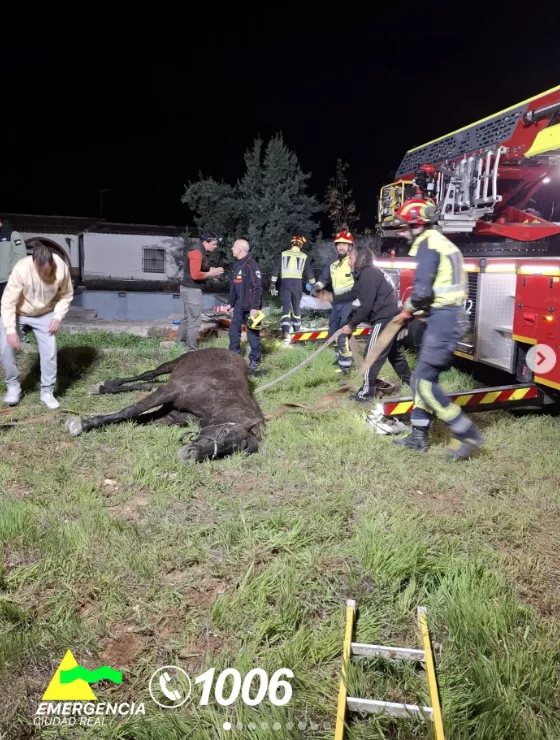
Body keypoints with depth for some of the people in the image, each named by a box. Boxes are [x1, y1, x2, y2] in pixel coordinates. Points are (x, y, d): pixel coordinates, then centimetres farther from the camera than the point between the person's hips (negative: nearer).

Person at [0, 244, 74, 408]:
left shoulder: (61, 268, -28)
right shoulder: (21, 269, -36)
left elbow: (66, 295, -9)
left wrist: (58, 316, -20)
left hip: (44, 314, 2)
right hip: (16, 313, -1)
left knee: (50, 351, -7)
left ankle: (47, 392, 6)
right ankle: (13, 386, 9)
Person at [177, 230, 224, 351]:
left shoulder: (201, 251, 13)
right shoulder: (196, 252, -19)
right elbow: (195, 275, -26)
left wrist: (210, 271, 2)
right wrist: (212, 273, -15)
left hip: (191, 288, 10)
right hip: (192, 289, -10)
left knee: (189, 317, 20)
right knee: (195, 320, -5)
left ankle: (181, 342, 32)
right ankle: (191, 350, 1)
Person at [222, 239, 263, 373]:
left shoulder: (251, 265, -17)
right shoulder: (237, 264, 11)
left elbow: (257, 288, -20)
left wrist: (255, 307, -23)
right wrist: (230, 303, 20)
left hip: (250, 307, -9)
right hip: (239, 306, 9)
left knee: (253, 333, 0)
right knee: (233, 330, 13)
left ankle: (254, 360, 11)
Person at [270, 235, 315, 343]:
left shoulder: (283, 254, 8)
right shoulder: (304, 256, 8)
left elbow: (275, 270, 4)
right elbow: (309, 273, 9)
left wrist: (272, 286, 8)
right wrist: (314, 286, 21)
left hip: (285, 282, -1)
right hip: (298, 283, 1)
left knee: (286, 306, -7)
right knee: (296, 307, 17)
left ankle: (286, 331, -27)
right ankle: (297, 330, 28)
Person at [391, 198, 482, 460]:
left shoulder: (428, 244, -12)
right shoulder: (440, 242, 20)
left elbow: (422, 290, -20)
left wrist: (408, 309, -1)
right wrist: (417, 308, 12)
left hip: (444, 318, -10)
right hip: (448, 315, 10)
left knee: (423, 382, -7)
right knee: (424, 377, 14)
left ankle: (467, 434, -2)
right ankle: (419, 436, 21)